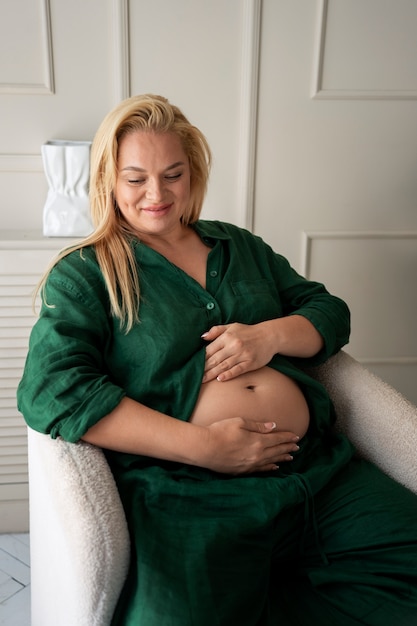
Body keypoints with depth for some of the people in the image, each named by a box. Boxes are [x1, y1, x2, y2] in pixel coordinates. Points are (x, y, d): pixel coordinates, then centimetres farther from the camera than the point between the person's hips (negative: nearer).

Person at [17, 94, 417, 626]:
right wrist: (202, 446, -15)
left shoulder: (240, 247, 22)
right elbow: (50, 391, -9)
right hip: (186, 492, -4)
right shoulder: (84, 273, 6)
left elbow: (330, 313, 20)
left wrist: (273, 334, -6)